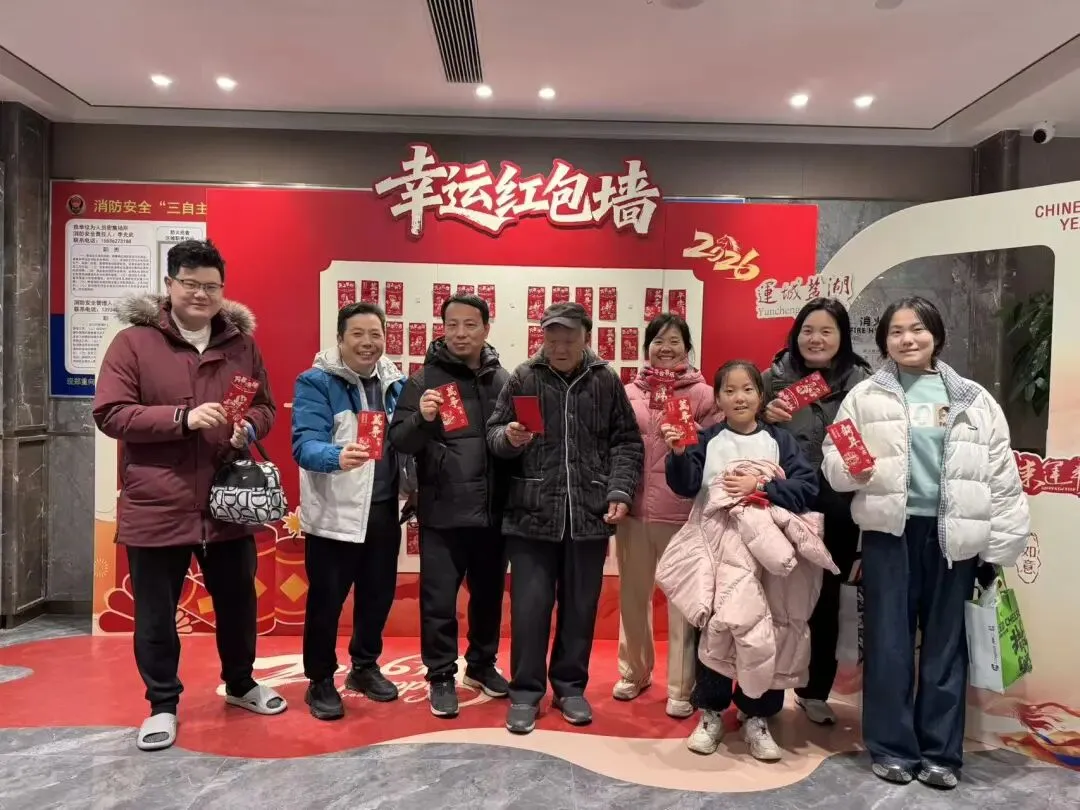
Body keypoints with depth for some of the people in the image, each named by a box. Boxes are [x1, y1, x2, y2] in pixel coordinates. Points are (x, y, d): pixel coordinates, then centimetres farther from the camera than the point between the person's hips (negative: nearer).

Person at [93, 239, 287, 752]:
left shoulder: (241, 344, 6)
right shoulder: (133, 342, -5)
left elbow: (265, 407, 11)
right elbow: (110, 414, -10)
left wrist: (249, 428, -12)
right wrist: (182, 418, -22)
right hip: (155, 506, -3)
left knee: (237, 602, 17)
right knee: (155, 614, 10)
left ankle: (240, 684, 40)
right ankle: (162, 704, 31)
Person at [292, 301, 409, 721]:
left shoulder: (395, 383, 7)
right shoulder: (316, 382, -10)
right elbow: (304, 444, -22)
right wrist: (338, 456, -41)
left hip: (384, 509, 6)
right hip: (334, 513, -5)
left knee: (379, 594, 16)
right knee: (326, 600, 7)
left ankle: (365, 667, 37)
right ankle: (320, 681, 26)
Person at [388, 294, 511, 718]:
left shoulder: (503, 380, 5)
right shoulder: (424, 379, -3)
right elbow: (399, 441, -8)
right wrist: (421, 418, -28)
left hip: (493, 510, 3)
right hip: (442, 513, -3)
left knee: (489, 593, 17)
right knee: (438, 598, 4)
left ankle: (482, 664, 37)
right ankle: (441, 676, 23)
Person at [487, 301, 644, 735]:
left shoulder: (606, 381, 3)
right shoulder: (523, 378, 0)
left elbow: (627, 442, 5)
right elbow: (493, 431, 4)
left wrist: (620, 491, -6)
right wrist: (508, 436, -19)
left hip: (589, 515, 2)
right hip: (532, 514, -1)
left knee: (580, 607, 13)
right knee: (529, 606, 4)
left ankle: (570, 686, 31)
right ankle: (525, 691, 22)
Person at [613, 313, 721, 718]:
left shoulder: (703, 395, 0)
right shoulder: (629, 393, 8)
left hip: (682, 512, -3)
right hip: (634, 508, 3)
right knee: (632, 595, 16)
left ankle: (680, 687, 22)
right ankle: (634, 671, 36)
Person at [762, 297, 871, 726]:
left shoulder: (861, 382, -2)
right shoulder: (775, 377, -1)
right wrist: (767, 418, -15)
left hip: (837, 512, 1)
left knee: (826, 601, 16)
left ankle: (815, 691, 34)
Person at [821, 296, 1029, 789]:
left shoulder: (974, 400, 5)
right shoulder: (866, 395, 3)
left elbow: (1001, 478, 5)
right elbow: (833, 461, 4)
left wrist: (997, 548, 2)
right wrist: (851, 466, -20)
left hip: (952, 535, 1)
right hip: (890, 531, -1)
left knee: (946, 643, 9)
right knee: (889, 642, 5)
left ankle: (940, 752, 23)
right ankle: (892, 747, 19)